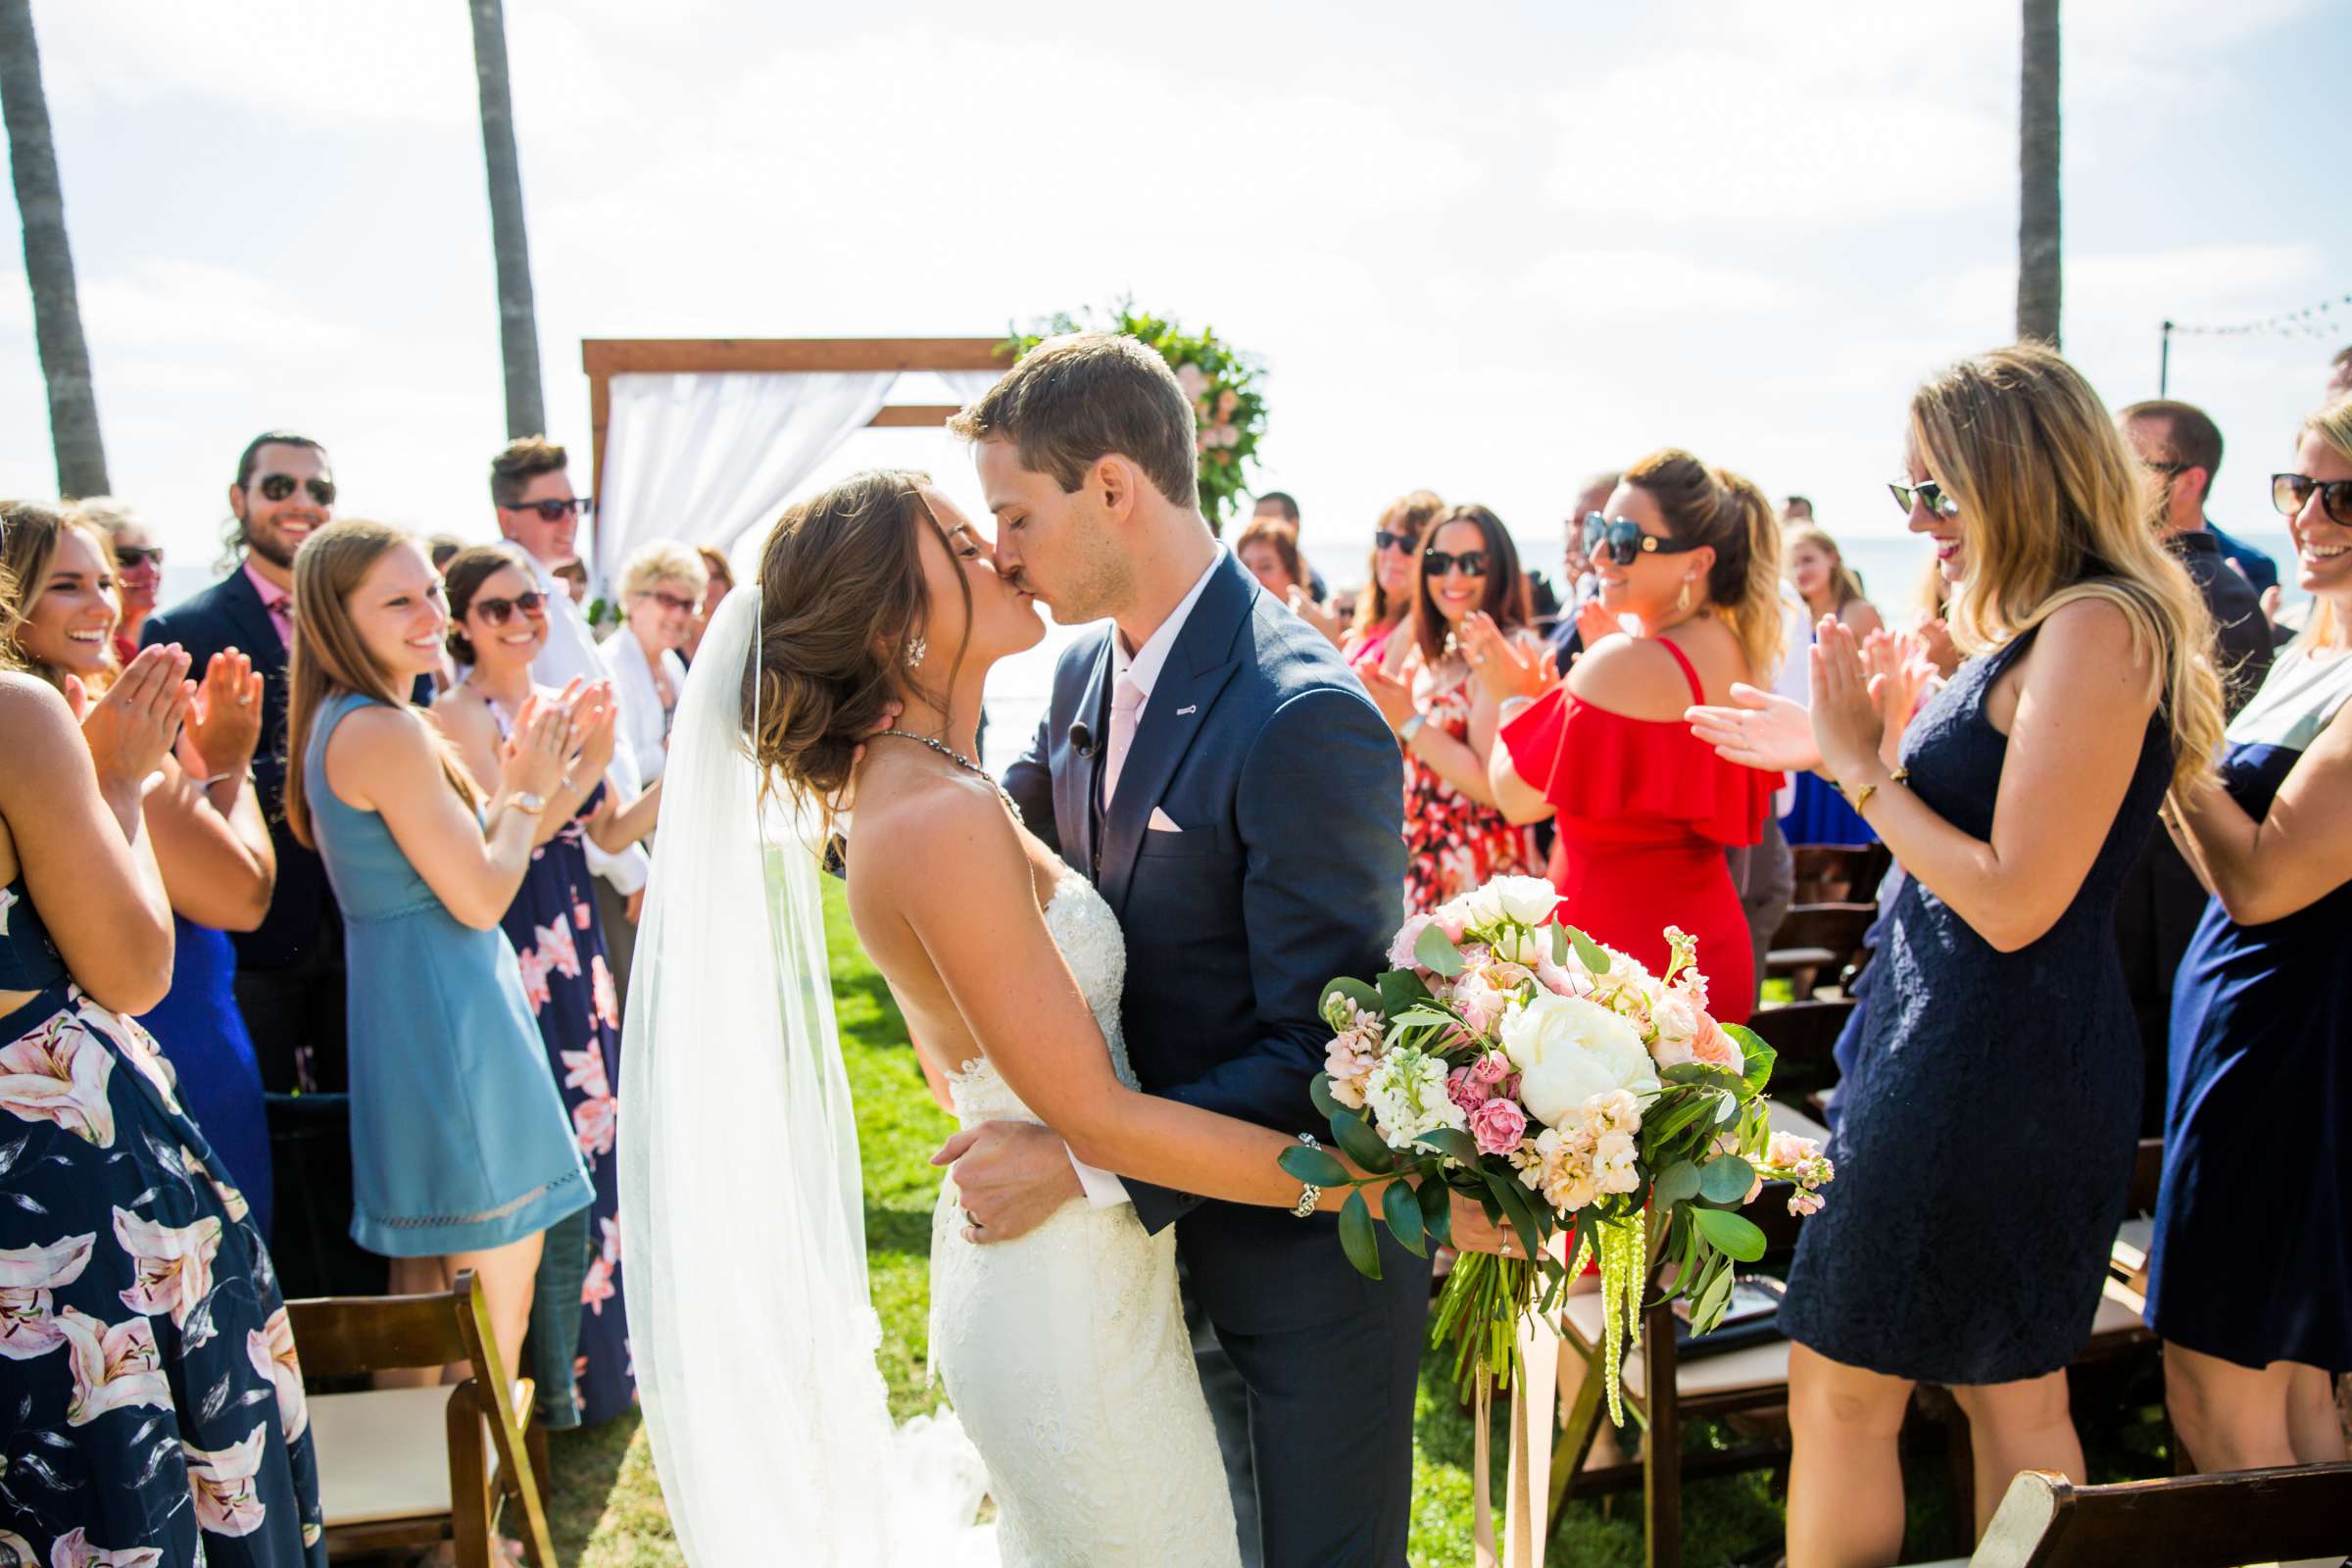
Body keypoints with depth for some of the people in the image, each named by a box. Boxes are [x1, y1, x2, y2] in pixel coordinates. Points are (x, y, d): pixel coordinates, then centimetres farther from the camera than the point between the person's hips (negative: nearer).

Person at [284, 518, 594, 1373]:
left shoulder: (338, 722, 11)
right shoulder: (387, 731, -19)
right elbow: (481, 897, -20)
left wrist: (520, 775, 9)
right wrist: (526, 788, -6)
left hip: (398, 1016, 10)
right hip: (450, 1023, -10)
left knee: (423, 1286, 22)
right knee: (497, 1311, 1)